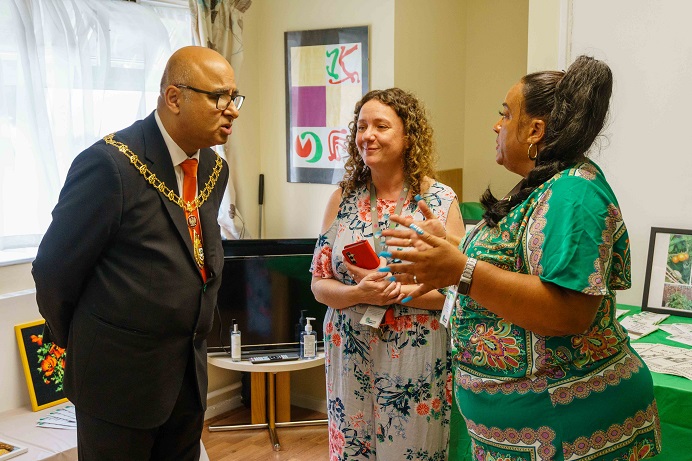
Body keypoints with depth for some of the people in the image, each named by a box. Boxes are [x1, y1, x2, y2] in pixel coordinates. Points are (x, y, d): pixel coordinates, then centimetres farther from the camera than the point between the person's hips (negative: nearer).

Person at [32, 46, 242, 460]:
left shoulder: (215, 169, 4)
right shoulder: (110, 164, -19)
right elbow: (54, 269, -10)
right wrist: (77, 344, 3)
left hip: (191, 374, 7)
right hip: (119, 378, -6)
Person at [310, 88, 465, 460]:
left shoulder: (441, 201, -6)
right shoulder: (343, 198, 2)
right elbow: (319, 283, 3)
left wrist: (403, 292, -20)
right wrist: (359, 293, -17)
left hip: (418, 361, -2)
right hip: (351, 357, 3)